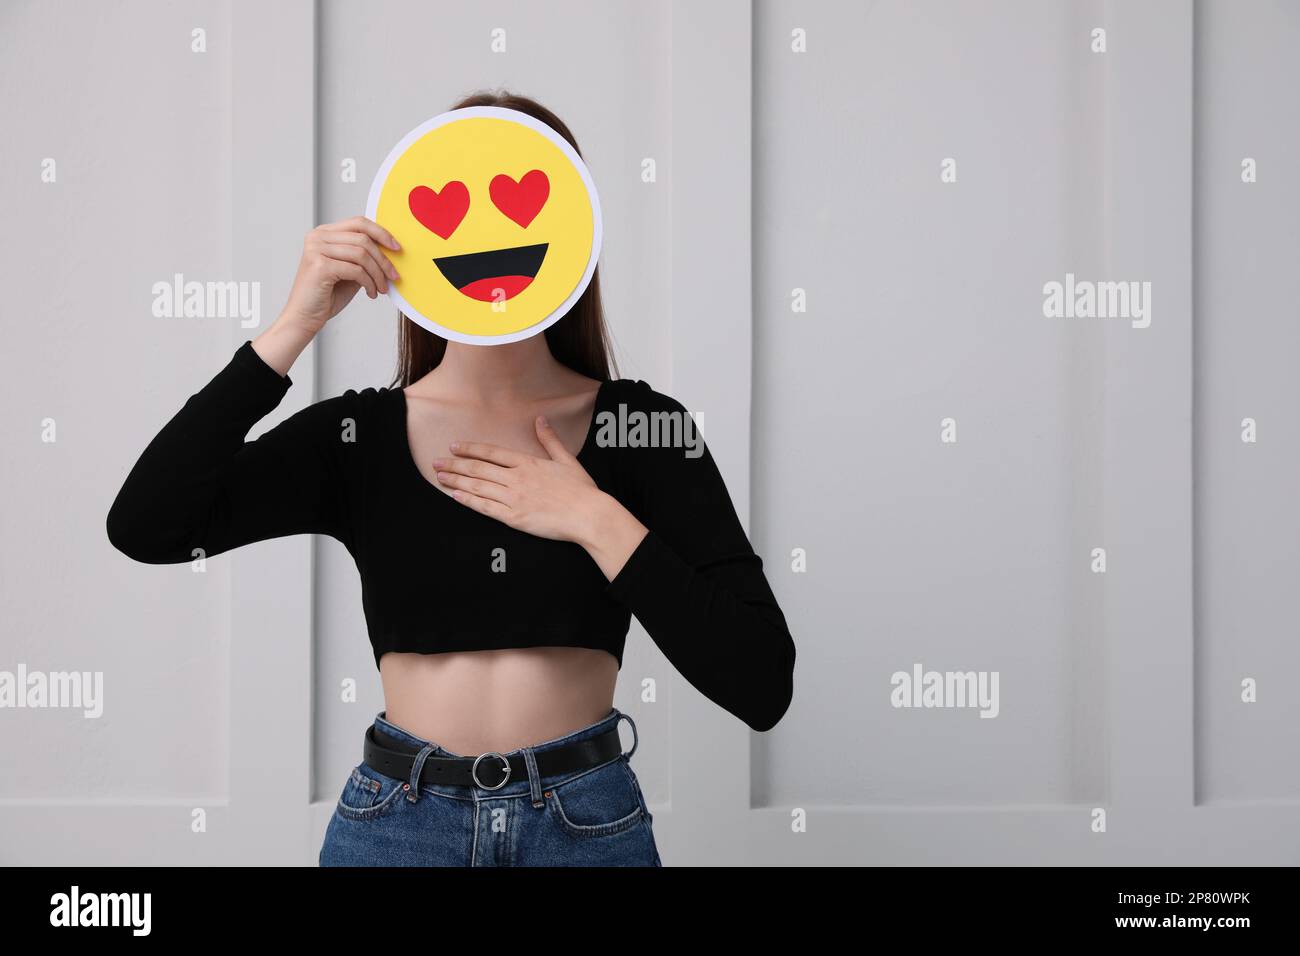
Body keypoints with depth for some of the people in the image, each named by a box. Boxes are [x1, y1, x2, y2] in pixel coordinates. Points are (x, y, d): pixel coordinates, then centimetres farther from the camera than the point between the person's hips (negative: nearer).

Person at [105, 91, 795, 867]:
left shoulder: (641, 426, -4)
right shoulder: (358, 433, -1)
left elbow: (763, 688, -11)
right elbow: (144, 528, -17)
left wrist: (599, 522, -17)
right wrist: (296, 327, -19)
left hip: (591, 826, 0)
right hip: (397, 824, 1)